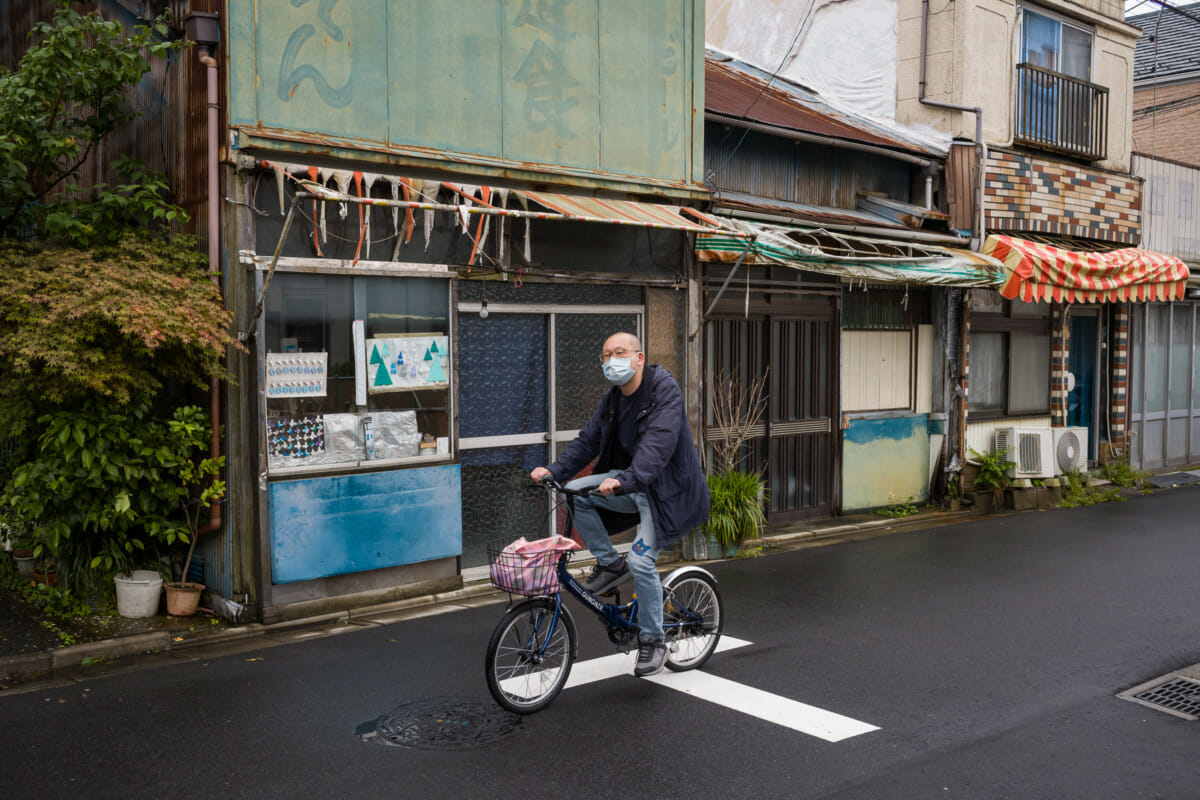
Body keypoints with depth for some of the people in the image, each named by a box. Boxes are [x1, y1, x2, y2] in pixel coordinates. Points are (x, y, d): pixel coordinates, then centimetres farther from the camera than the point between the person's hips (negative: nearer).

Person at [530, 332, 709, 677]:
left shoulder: (664, 389, -19)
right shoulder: (612, 399, 6)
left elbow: (658, 443, -32)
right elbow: (588, 440, 5)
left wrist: (625, 480, -46)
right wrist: (554, 470, -11)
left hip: (666, 487, -7)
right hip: (629, 483, 7)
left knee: (641, 561, -16)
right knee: (576, 492, -14)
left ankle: (653, 641, 5)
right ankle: (609, 563, 3)